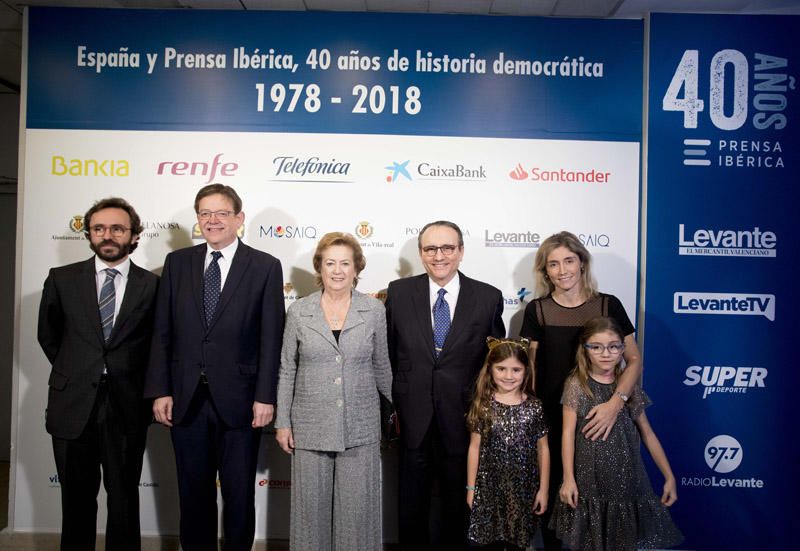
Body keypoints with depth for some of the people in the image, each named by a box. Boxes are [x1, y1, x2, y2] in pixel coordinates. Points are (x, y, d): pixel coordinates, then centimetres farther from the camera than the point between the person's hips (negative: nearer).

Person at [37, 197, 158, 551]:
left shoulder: (152, 285, -2)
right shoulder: (62, 279, 2)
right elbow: (48, 335, 15)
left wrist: (131, 378, 6)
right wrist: (72, 372, 13)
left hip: (126, 405, -1)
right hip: (73, 403, 2)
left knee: (124, 497, 11)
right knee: (77, 498, 14)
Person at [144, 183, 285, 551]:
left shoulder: (265, 267, -3)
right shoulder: (177, 262, 6)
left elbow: (271, 338, -6)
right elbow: (162, 333, 5)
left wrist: (265, 397, -10)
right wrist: (159, 391, 0)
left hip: (238, 400, -2)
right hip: (186, 398, 3)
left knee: (239, 494, 11)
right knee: (193, 493, 16)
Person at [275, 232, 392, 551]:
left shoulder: (374, 310, -1)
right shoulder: (298, 312, 0)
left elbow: (381, 367, 9)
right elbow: (287, 371, 4)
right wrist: (282, 422, 2)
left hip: (361, 427, 0)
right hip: (310, 428, 0)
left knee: (358, 509, 7)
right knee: (311, 508, 10)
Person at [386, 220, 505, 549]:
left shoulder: (488, 297, -4)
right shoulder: (398, 292, -2)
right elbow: (387, 354, 2)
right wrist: (390, 406, 1)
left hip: (463, 419, 0)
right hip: (412, 419, 1)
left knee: (457, 501, 17)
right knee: (411, 502, 17)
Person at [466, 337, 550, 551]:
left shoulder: (534, 407, -5)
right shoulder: (483, 406, -5)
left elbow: (542, 449, 1)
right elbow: (475, 447, -1)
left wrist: (543, 489, 1)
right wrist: (471, 487, 1)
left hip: (523, 488, 0)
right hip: (490, 487, 0)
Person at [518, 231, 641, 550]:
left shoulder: (608, 306, -4)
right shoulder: (537, 311, -3)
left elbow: (634, 360, -3)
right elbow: (528, 367, 1)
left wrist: (615, 403, -18)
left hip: (597, 417, 0)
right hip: (550, 418, 0)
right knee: (551, 490, 11)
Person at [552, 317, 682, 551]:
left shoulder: (629, 387, 3)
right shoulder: (577, 384, -5)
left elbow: (647, 433, 8)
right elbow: (568, 433, -7)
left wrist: (669, 477, 5)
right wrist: (568, 478, -12)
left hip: (626, 478, 2)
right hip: (590, 479, -2)